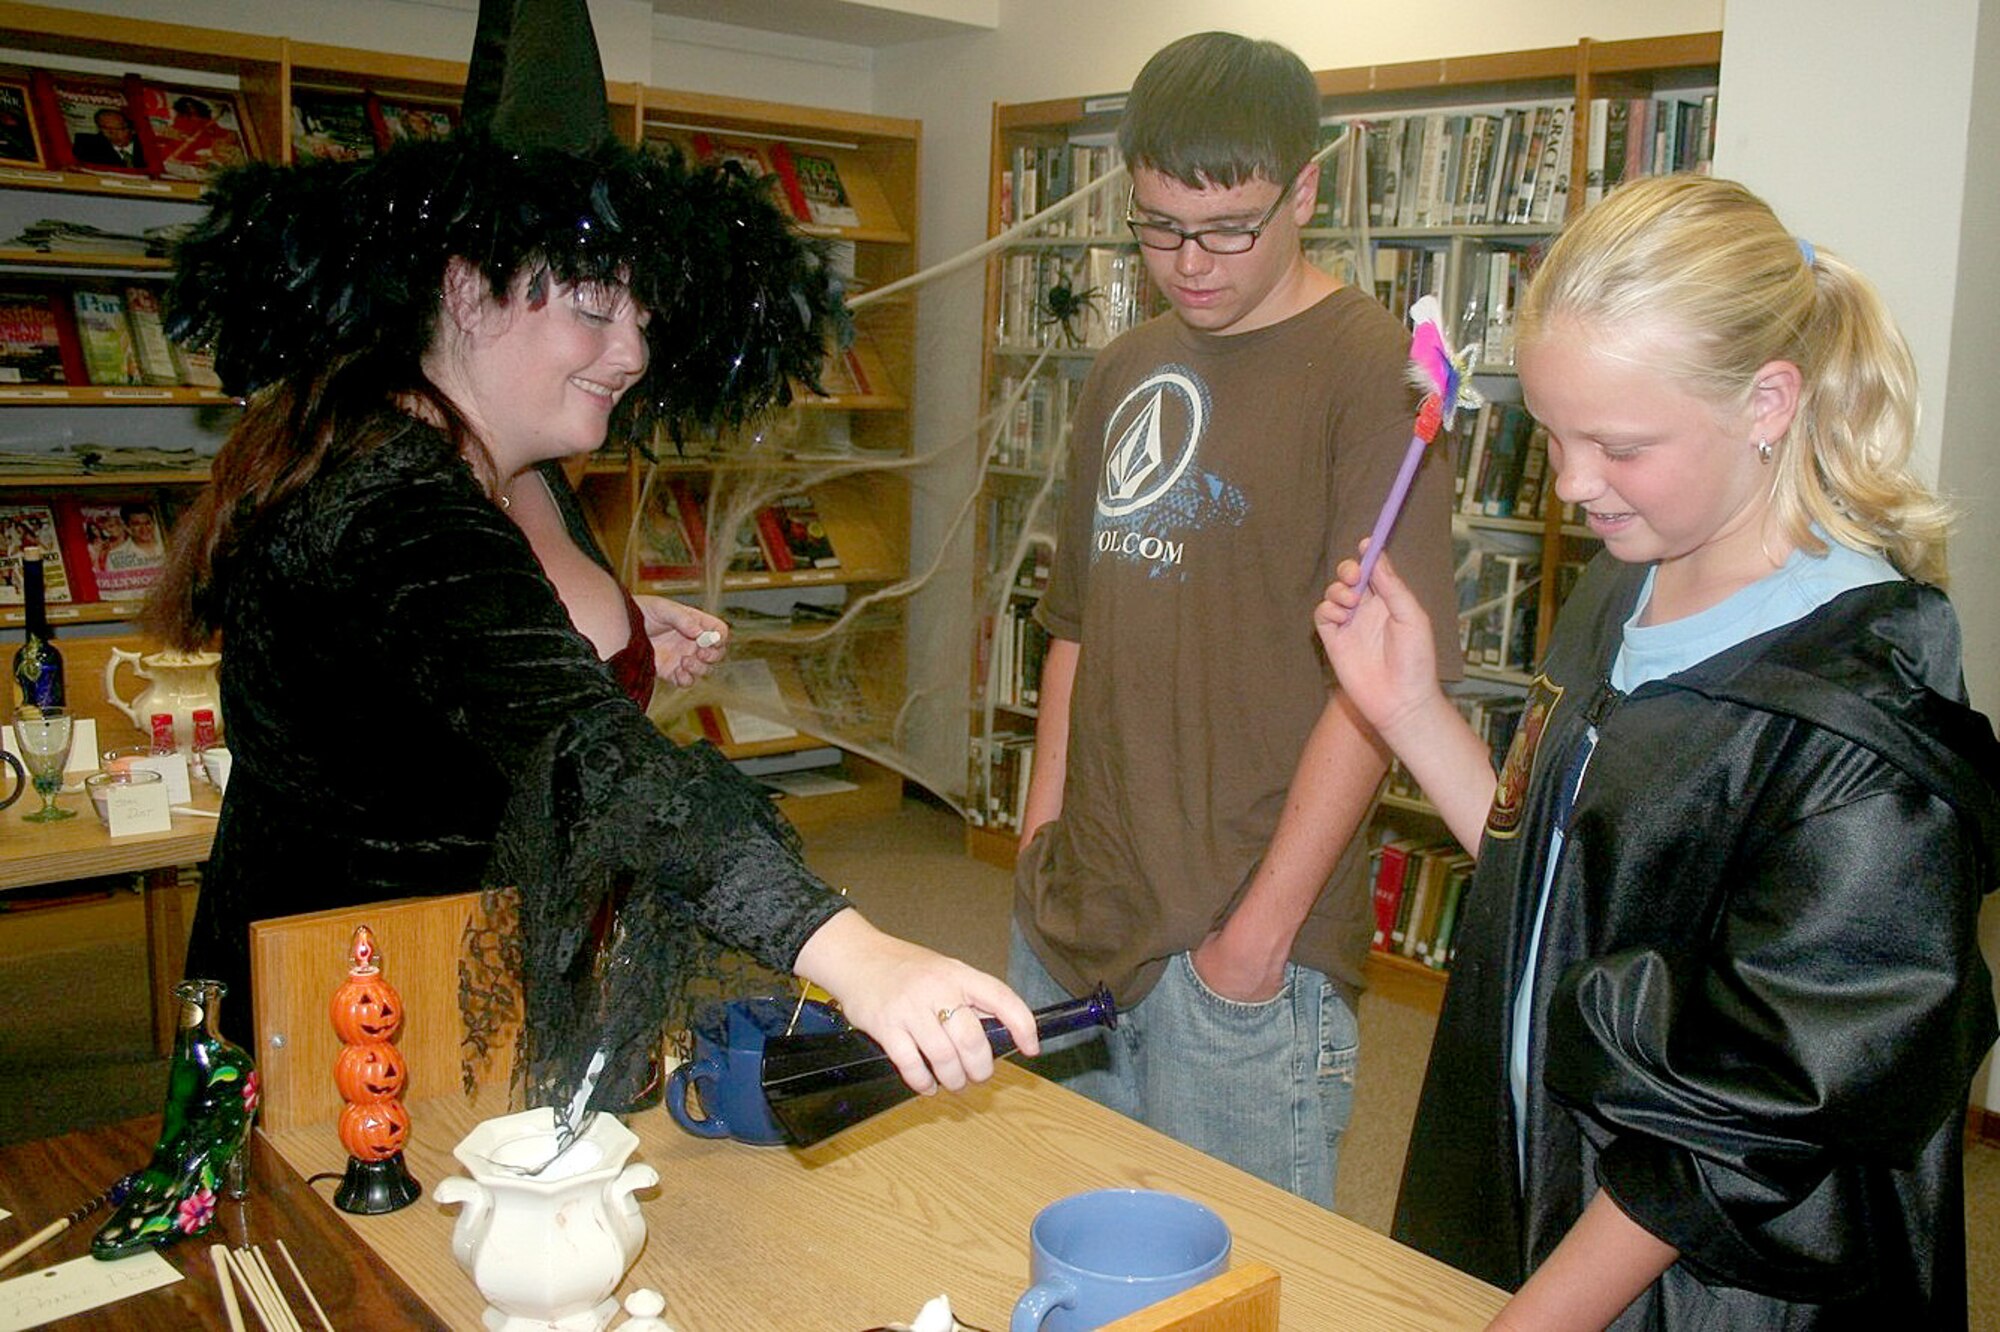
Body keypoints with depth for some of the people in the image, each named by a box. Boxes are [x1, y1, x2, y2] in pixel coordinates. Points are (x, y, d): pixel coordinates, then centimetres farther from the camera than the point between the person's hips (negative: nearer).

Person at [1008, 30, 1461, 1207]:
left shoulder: (1370, 371, -10)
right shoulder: (1128, 375, 12)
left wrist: (1265, 926, -16)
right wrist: (1044, 832, 11)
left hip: (1246, 943, -7)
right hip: (1073, 921, 7)